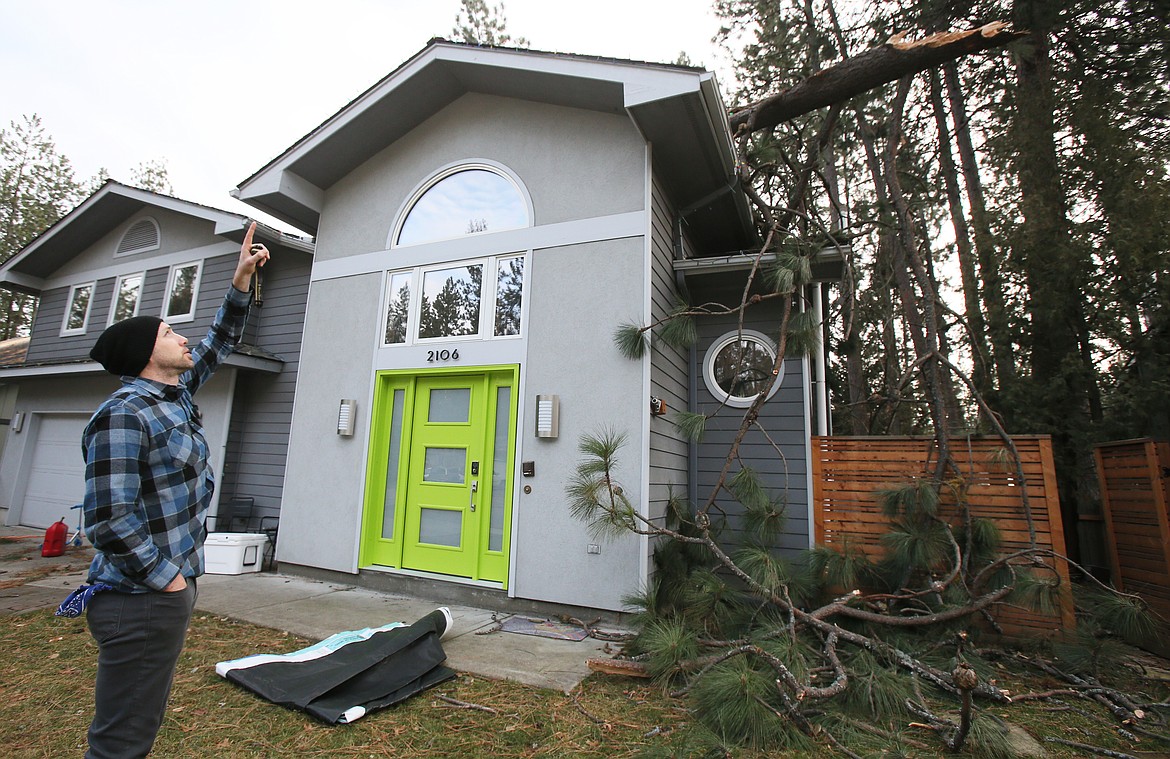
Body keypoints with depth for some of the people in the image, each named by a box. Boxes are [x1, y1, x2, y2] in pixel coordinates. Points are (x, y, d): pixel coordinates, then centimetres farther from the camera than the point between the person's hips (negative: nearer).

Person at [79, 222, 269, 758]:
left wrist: (241, 281, 15)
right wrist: (166, 579, -15)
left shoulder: (175, 393, 7)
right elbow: (107, 522, -24)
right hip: (141, 601, -9)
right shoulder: (122, 415, -19)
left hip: (171, 589, 9)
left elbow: (219, 345, 20)